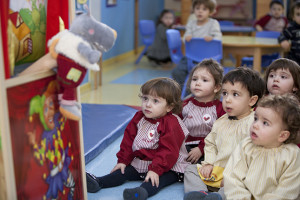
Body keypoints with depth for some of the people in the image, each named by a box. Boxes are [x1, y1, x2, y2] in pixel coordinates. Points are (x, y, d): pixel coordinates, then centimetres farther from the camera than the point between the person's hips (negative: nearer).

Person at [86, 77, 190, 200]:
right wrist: (123, 160, 6)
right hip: (141, 163, 7)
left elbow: (168, 151, -23)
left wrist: (155, 170, -30)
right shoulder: (139, 118, 6)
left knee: (155, 181, -33)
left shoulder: (172, 124, -16)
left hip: (168, 167, -7)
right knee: (124, 172, -6)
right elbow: (129, 139, 11)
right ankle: (97, 182, -16)